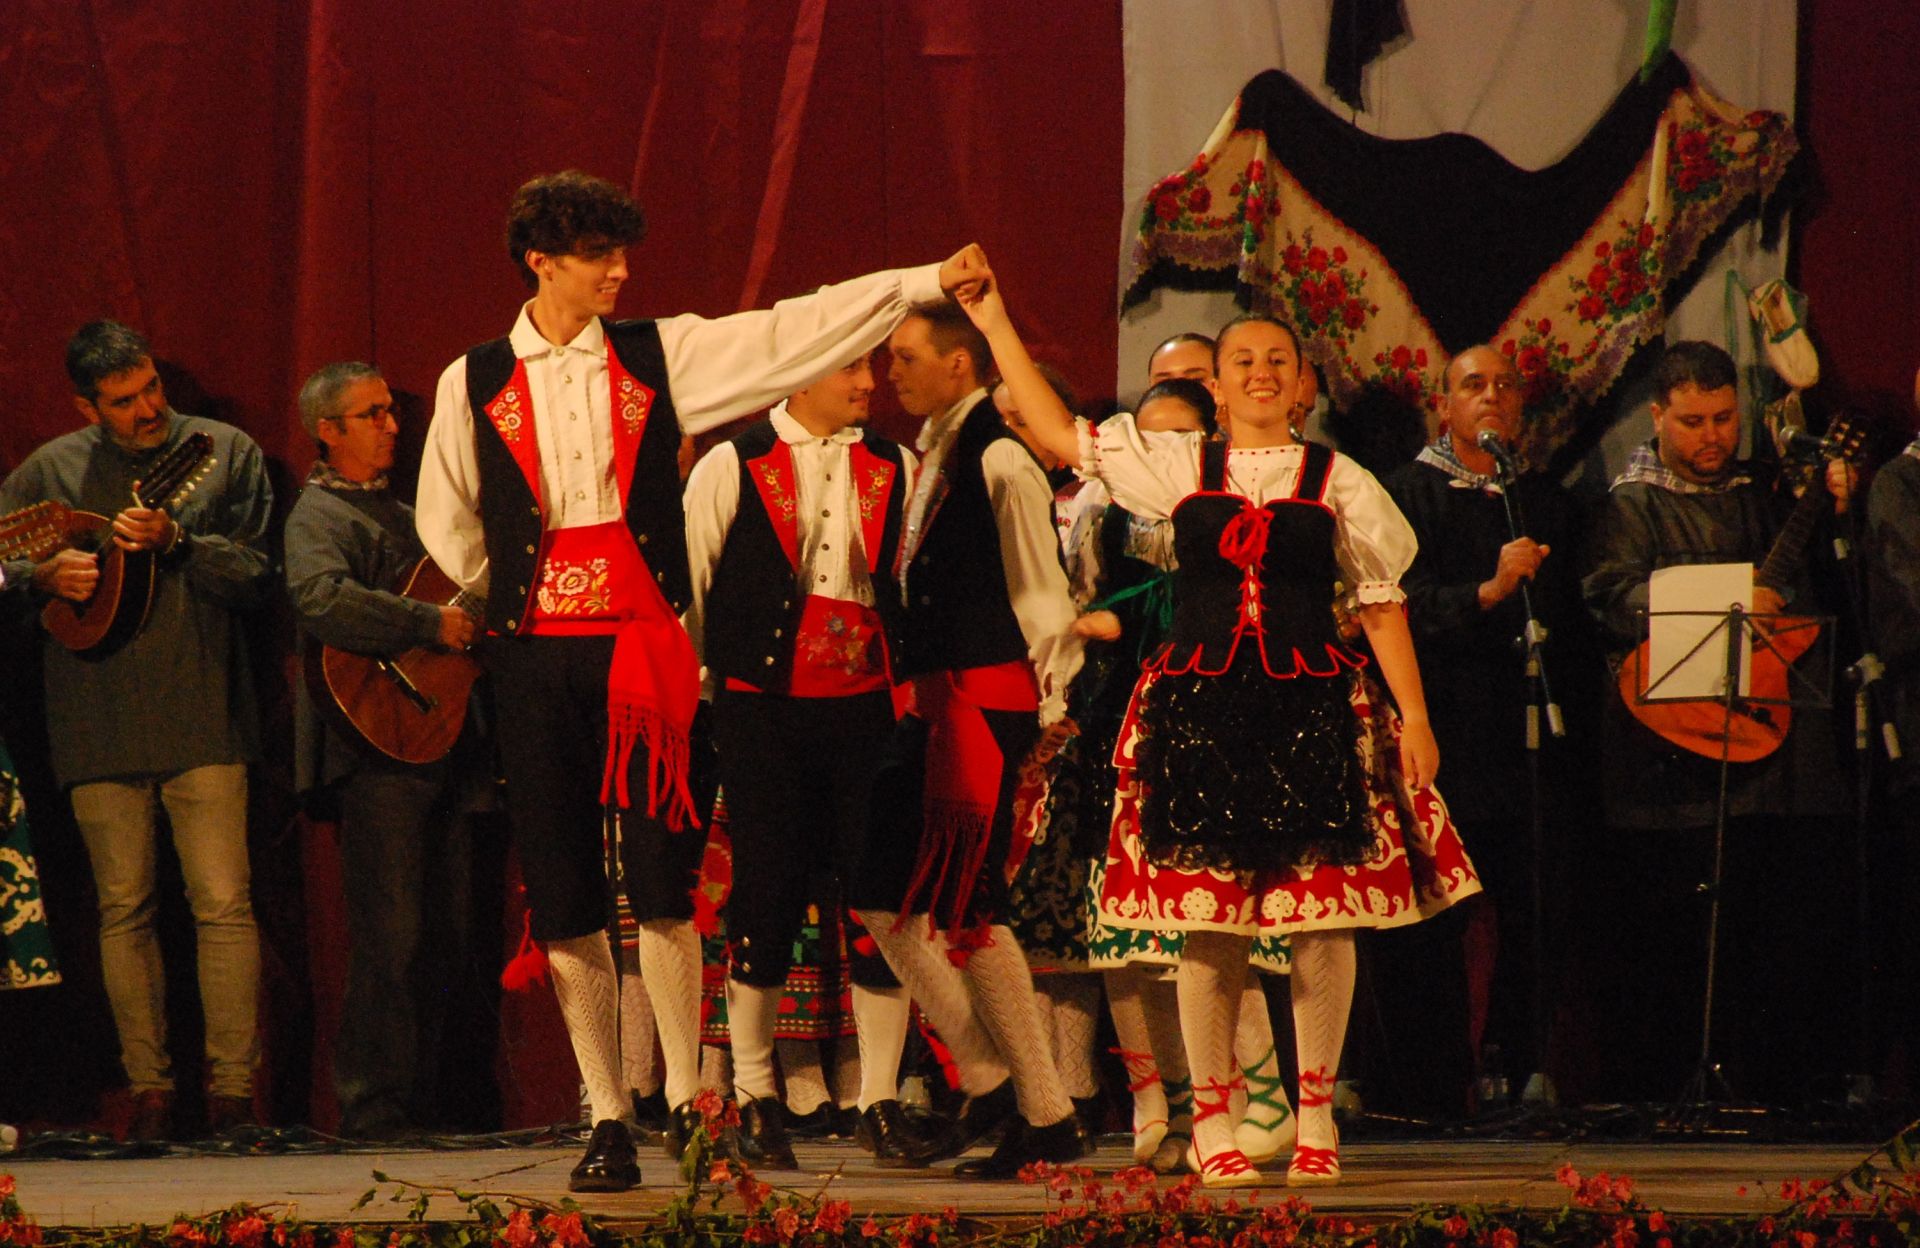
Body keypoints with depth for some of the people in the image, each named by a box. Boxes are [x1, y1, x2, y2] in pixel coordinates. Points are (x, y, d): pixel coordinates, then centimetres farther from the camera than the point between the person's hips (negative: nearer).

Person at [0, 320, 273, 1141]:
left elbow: (254, 576, -1)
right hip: (98, 724, 2)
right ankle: (148, 1087, 11)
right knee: (124, 906, 4)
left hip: (202, 716, -1)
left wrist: (176, 541, -16)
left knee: (223, 902, -7)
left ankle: (233, 1088, -5)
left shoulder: (225, 455, 4)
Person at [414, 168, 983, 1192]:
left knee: (661, 883, -7)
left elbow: (792, 335, 3)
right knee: (562, 901, 1)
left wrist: (926, 282, -1)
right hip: (533, 653, 1)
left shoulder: (662, 356, 7)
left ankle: (685, 1100, 3)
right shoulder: (474, 384, 7)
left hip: (639, 646, -1)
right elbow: (447, 526, 18)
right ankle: (606, 1121, 7)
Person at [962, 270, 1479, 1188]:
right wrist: (996, 327, 13)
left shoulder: (1337, 482, 8)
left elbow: (1382, 605, 9)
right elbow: (1056, 432, 14)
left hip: (1311, 708, 0)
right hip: (1199, 705, 1)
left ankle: (1316, 1117, 7)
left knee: (1321, 913, -3)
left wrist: (1414, 715, 2)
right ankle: (1211, 1120, 7)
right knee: (1208, 915, -1)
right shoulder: (1178, 467, 11)